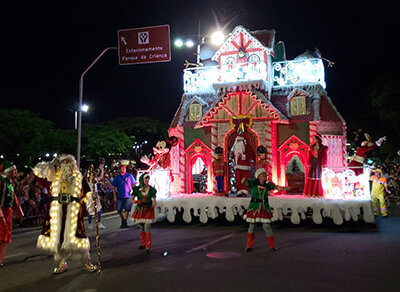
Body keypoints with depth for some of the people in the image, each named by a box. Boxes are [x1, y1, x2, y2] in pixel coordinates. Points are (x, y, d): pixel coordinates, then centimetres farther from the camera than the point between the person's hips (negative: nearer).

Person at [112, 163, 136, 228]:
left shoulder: (129, 176, 5)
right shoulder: (117, 177, 7)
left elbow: (134, 184, 8)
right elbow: (114, 187, 10)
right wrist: (115, 196, 3)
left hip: (128, 196, -1)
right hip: (119, 196, 2)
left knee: (127, 210, -7)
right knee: (119, 210, 6)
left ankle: (125, 222, 5)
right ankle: (123, 220, 30)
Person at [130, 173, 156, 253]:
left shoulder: (152, 189, -5)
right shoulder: (137, 189, -2)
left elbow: (154, 201, -7)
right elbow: (131, 200, 1)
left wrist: (152, 207, -28)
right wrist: (137, 202, -18)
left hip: (148, 210, -2)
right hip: (140, 210, 2)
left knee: (147, 228, -9)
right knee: (142, 228, 13)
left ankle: (148, 246, 0)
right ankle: (143, 243, 29)